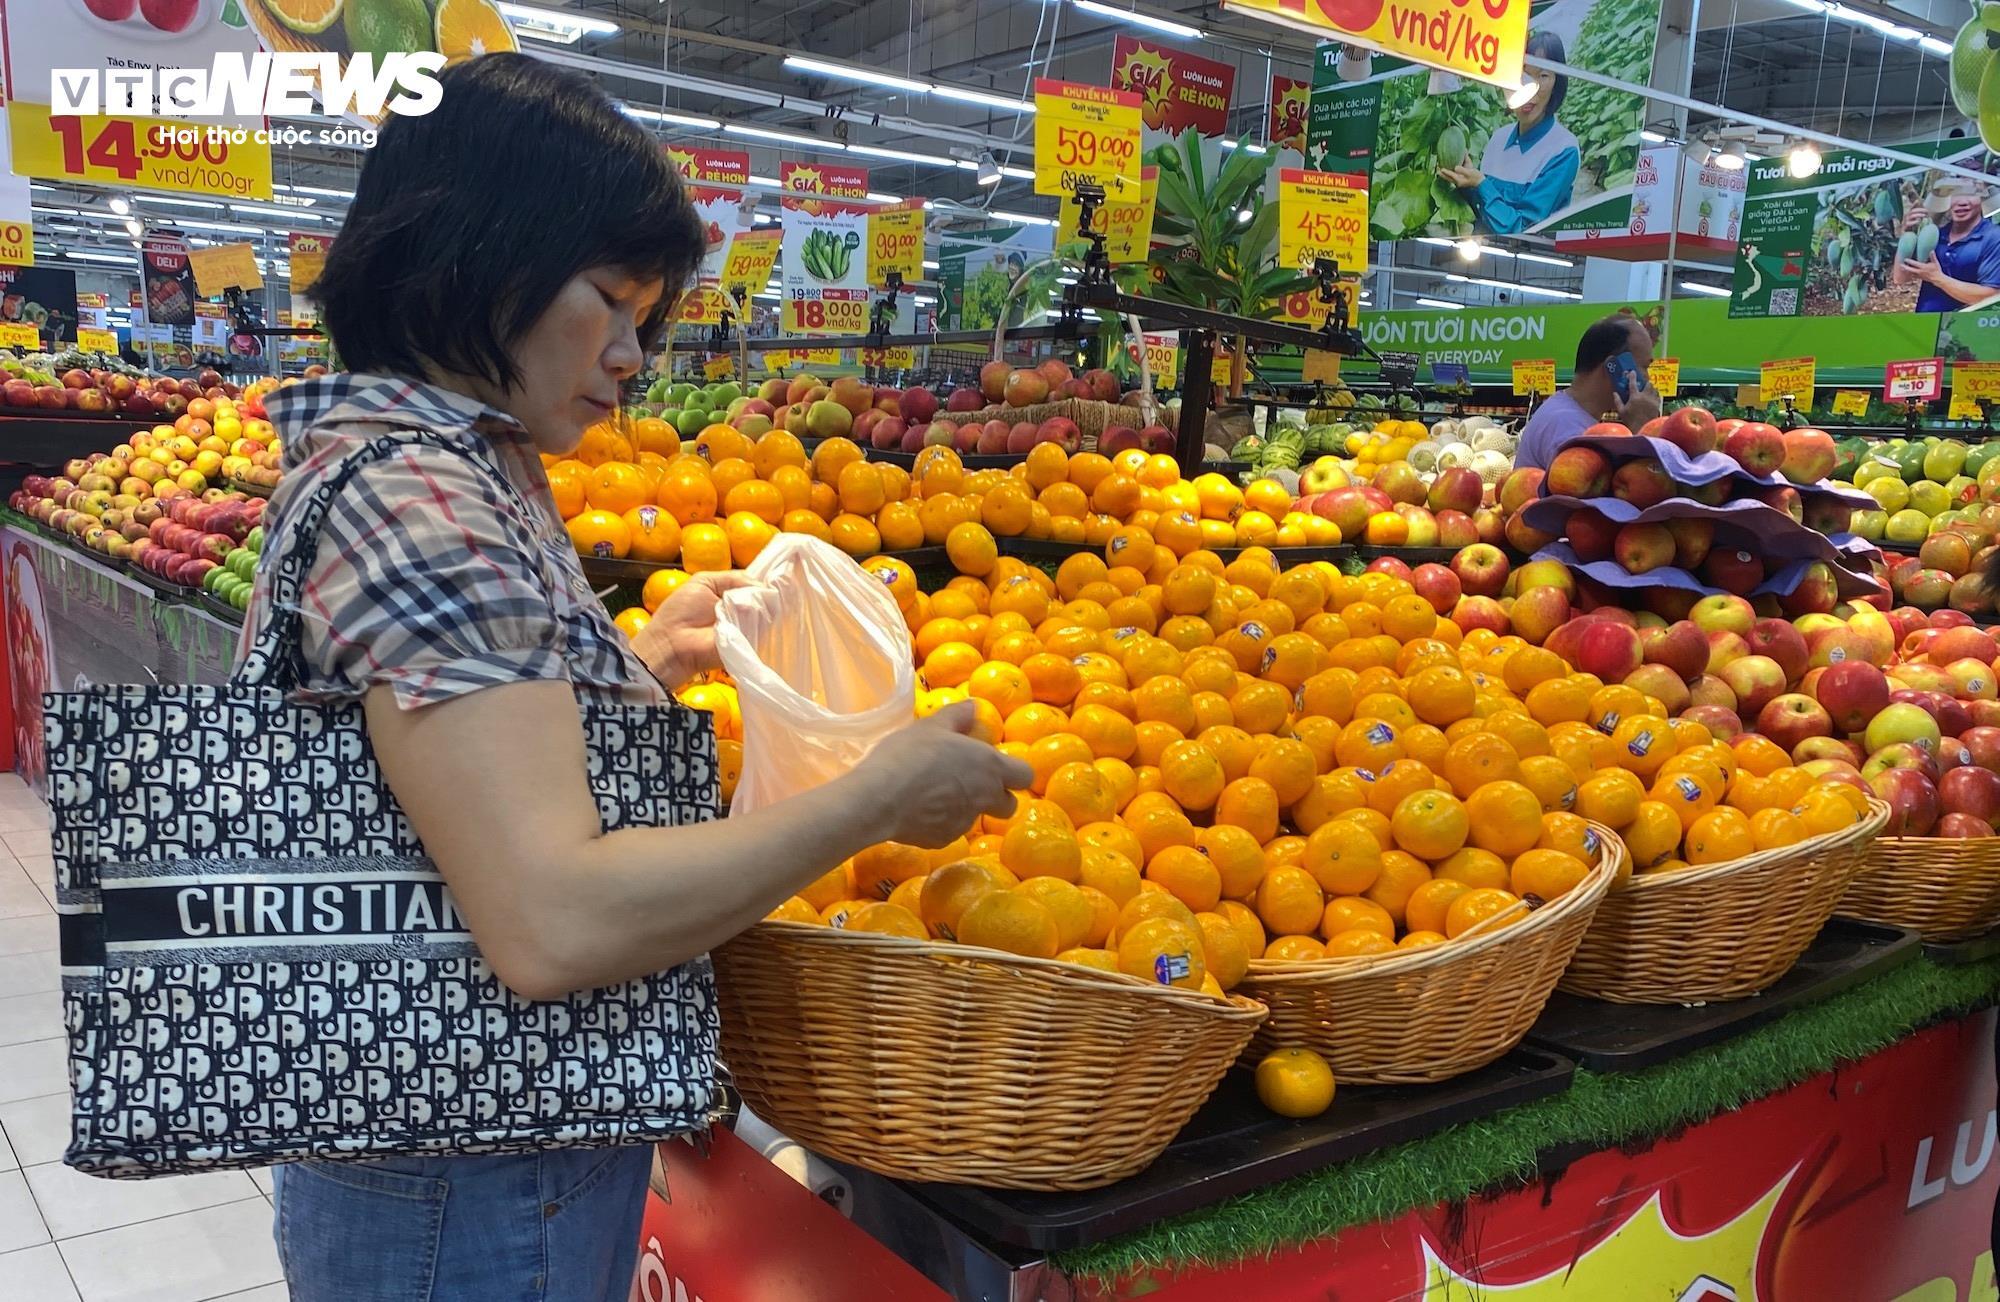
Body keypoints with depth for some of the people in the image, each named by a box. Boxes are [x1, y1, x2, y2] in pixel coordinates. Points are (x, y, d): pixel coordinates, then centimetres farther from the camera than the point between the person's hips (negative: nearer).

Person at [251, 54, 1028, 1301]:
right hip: (481, 1199, -9)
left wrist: (648, 657, 8)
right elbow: (554, 923, -33)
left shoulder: (471, 469, 7)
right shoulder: (411, 495, -25)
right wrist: (885, 792, -24)